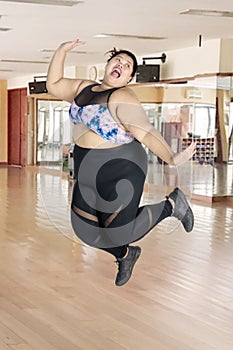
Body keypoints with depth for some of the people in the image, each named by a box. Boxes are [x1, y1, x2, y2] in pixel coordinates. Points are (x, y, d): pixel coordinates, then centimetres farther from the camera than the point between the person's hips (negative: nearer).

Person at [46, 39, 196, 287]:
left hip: (120, 171, -8)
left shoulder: (122, 98, -17)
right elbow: (54, 85, 17)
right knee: (87, 230, 12)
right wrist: (62, 51, 9)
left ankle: (172, 204, 15)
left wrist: (172, 158, -41)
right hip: (88, 172, 8)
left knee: (119, 232, -4)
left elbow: (146, 133, -27)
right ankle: (126, 255, 40)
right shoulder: (85, 88, 7)